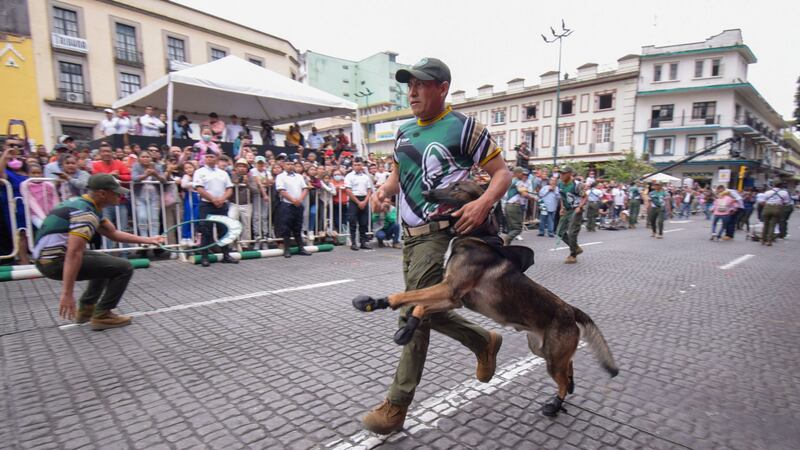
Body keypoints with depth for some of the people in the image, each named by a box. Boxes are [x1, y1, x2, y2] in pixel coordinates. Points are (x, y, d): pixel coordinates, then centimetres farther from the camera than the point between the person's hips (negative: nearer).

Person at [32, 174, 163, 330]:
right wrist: (67, 294, -33)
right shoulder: (86, 214, -22)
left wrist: (147, 240, 13)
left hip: (47, 256, 10)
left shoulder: (85, 205, 9)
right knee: (124, 267, -10)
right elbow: (74, 254, -31)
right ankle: (102, 315, -1)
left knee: (107, 263, 26)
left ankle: (86, 309, 24)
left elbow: (113, 233, 16)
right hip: (55, 261, -10)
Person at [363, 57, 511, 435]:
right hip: (411, 235, 8)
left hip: (440, 233, -8)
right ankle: (484, 341, 39)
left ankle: (397, 405, 10)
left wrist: (485, 203, -25)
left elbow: (502, 172, -6)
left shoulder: (464, 128, -6)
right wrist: (383, 190, 0)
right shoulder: (404, 132, 14)